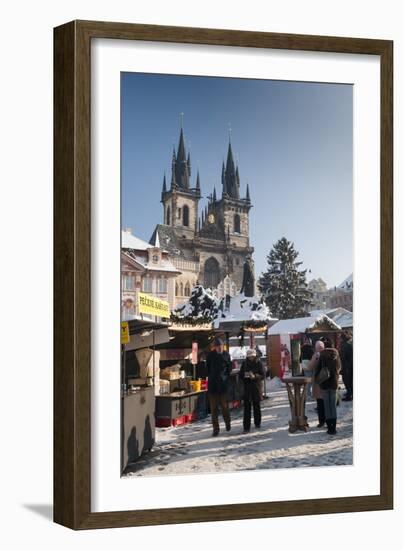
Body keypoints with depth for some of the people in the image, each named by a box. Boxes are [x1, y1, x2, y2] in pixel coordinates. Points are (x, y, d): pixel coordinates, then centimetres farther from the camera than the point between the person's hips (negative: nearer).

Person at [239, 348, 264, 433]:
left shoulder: (258, 363, 0)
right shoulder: (244, 363, 5)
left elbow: (262, 375, -4)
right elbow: (240, 375, 6)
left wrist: (255, 376, -21)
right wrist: (246, 376, -15)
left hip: (256, 387, 0)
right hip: (247, 388, 1)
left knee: (256, 405, 10)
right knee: (247, 407, -4)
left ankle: (257, 423, 29)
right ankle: (246, 427, -5)